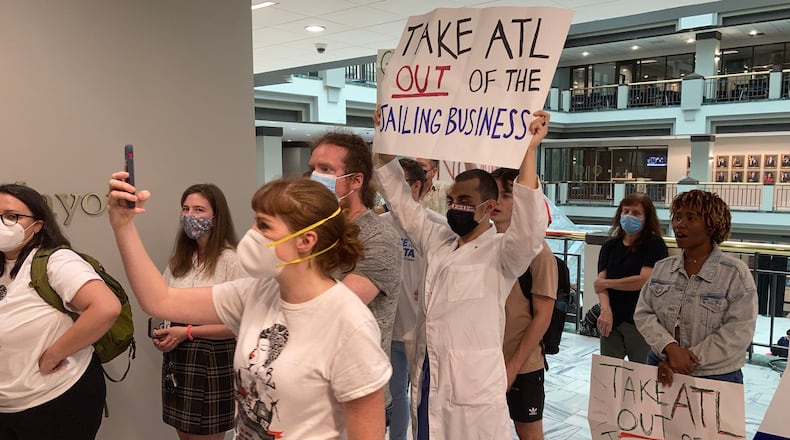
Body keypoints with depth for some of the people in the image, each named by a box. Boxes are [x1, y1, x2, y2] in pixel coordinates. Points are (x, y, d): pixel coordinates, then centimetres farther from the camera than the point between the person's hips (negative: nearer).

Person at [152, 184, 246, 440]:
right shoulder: (179, 258, 9)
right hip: (176, 359, 7)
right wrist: (163, 335, 0)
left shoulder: (232, 259, -16)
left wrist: (188, 332, -19)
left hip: (212, 361, -7)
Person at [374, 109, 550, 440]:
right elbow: (402, 201, 14)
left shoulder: (502, 253, -8)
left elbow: (529, 227, -28)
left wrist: (529, 149, -32)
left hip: (473, 388, -6)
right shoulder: (437, 243, 9)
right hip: (426, 381, 6)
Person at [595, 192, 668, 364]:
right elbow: (600, 282, 0)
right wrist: (605, 309, -19)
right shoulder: (610, 246, 10)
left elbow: (644, 280, -15)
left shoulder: (655, 245, -3)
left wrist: (607, 283, -4)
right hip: (611, 320, 4)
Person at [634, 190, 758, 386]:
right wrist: (670, 348, -18)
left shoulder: (735, 273, -10)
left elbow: (738, 332, -16)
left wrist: (689, 359, -20)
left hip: (715, 377, -3)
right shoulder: (662, 268, 4)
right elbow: (643, 314, -1)